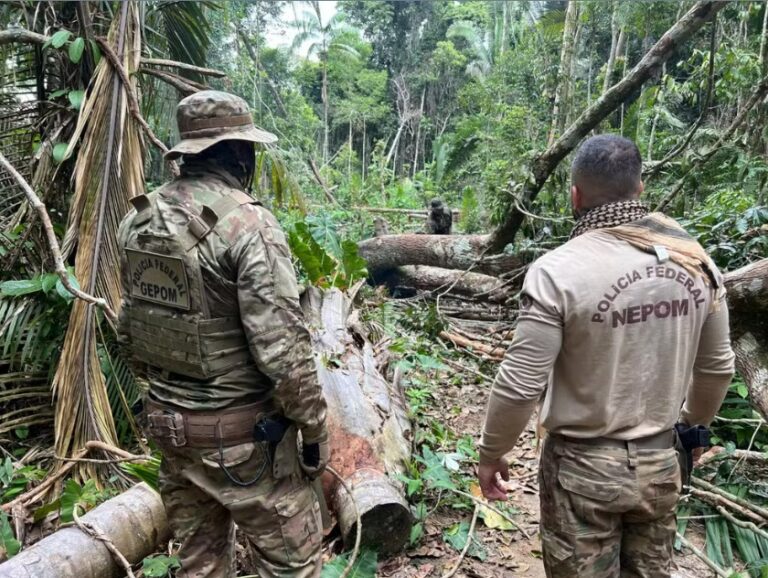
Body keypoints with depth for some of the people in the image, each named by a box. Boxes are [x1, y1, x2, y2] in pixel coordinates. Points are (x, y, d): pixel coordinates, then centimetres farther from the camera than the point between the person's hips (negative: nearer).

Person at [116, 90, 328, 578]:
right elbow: (283, 348, -23)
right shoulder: (249, 224, -21)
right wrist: (315, 428, -10)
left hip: (167, 423, 8)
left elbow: (130, 330, 10)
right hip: (240, 431, -7)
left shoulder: (139, 219, 3)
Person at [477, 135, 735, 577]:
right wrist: (695, 423, 25)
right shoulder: (695, 261, -5)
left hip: (584, 468, -5)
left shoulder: (558, 271, -23)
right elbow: (717, 367, 6)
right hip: (660, 462, 5)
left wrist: (491, 453, -3)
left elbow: (521, 384, -20)